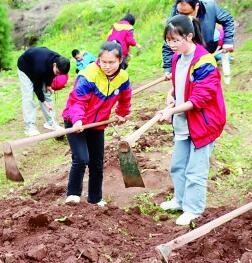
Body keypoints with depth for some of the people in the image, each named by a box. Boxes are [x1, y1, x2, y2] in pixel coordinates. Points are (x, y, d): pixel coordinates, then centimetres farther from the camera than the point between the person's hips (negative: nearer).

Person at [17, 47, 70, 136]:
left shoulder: (59, 61, -25)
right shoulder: (40, 67, -44)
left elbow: (50, 72, -1)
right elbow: (36, 86, -30)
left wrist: (48, 84, -10)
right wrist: (44, 101, -27)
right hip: (25, 67, -7)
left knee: (47, 93, 2)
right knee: (28, 96, -14)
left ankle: (50, 122, 9)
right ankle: (29, 126, -13)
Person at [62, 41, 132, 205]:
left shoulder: (122, 78, -8)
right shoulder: (89, 75, -26)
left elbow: (125, 98, 13)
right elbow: (77, 99, -27)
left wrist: (122, 114, 27)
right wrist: (77, 119, -43)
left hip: (98, 125, 5)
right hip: (76, 123, -5)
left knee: (97, 164, 12)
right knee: (81, 159, -20)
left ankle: (96, 199, 27)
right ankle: (73, 193, -2)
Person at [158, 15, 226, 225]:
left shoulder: (204, 63, -21)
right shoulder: (177, 58, 4)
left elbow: (199, 99, -23)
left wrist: (172, 111, -24)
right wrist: (173, 99, -1)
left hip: (202, 123, -8)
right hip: (183, 125, 8)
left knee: (195, 170, 0)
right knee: (177, 165, 18)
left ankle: (193, 209, 12)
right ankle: (180, 200, 35)